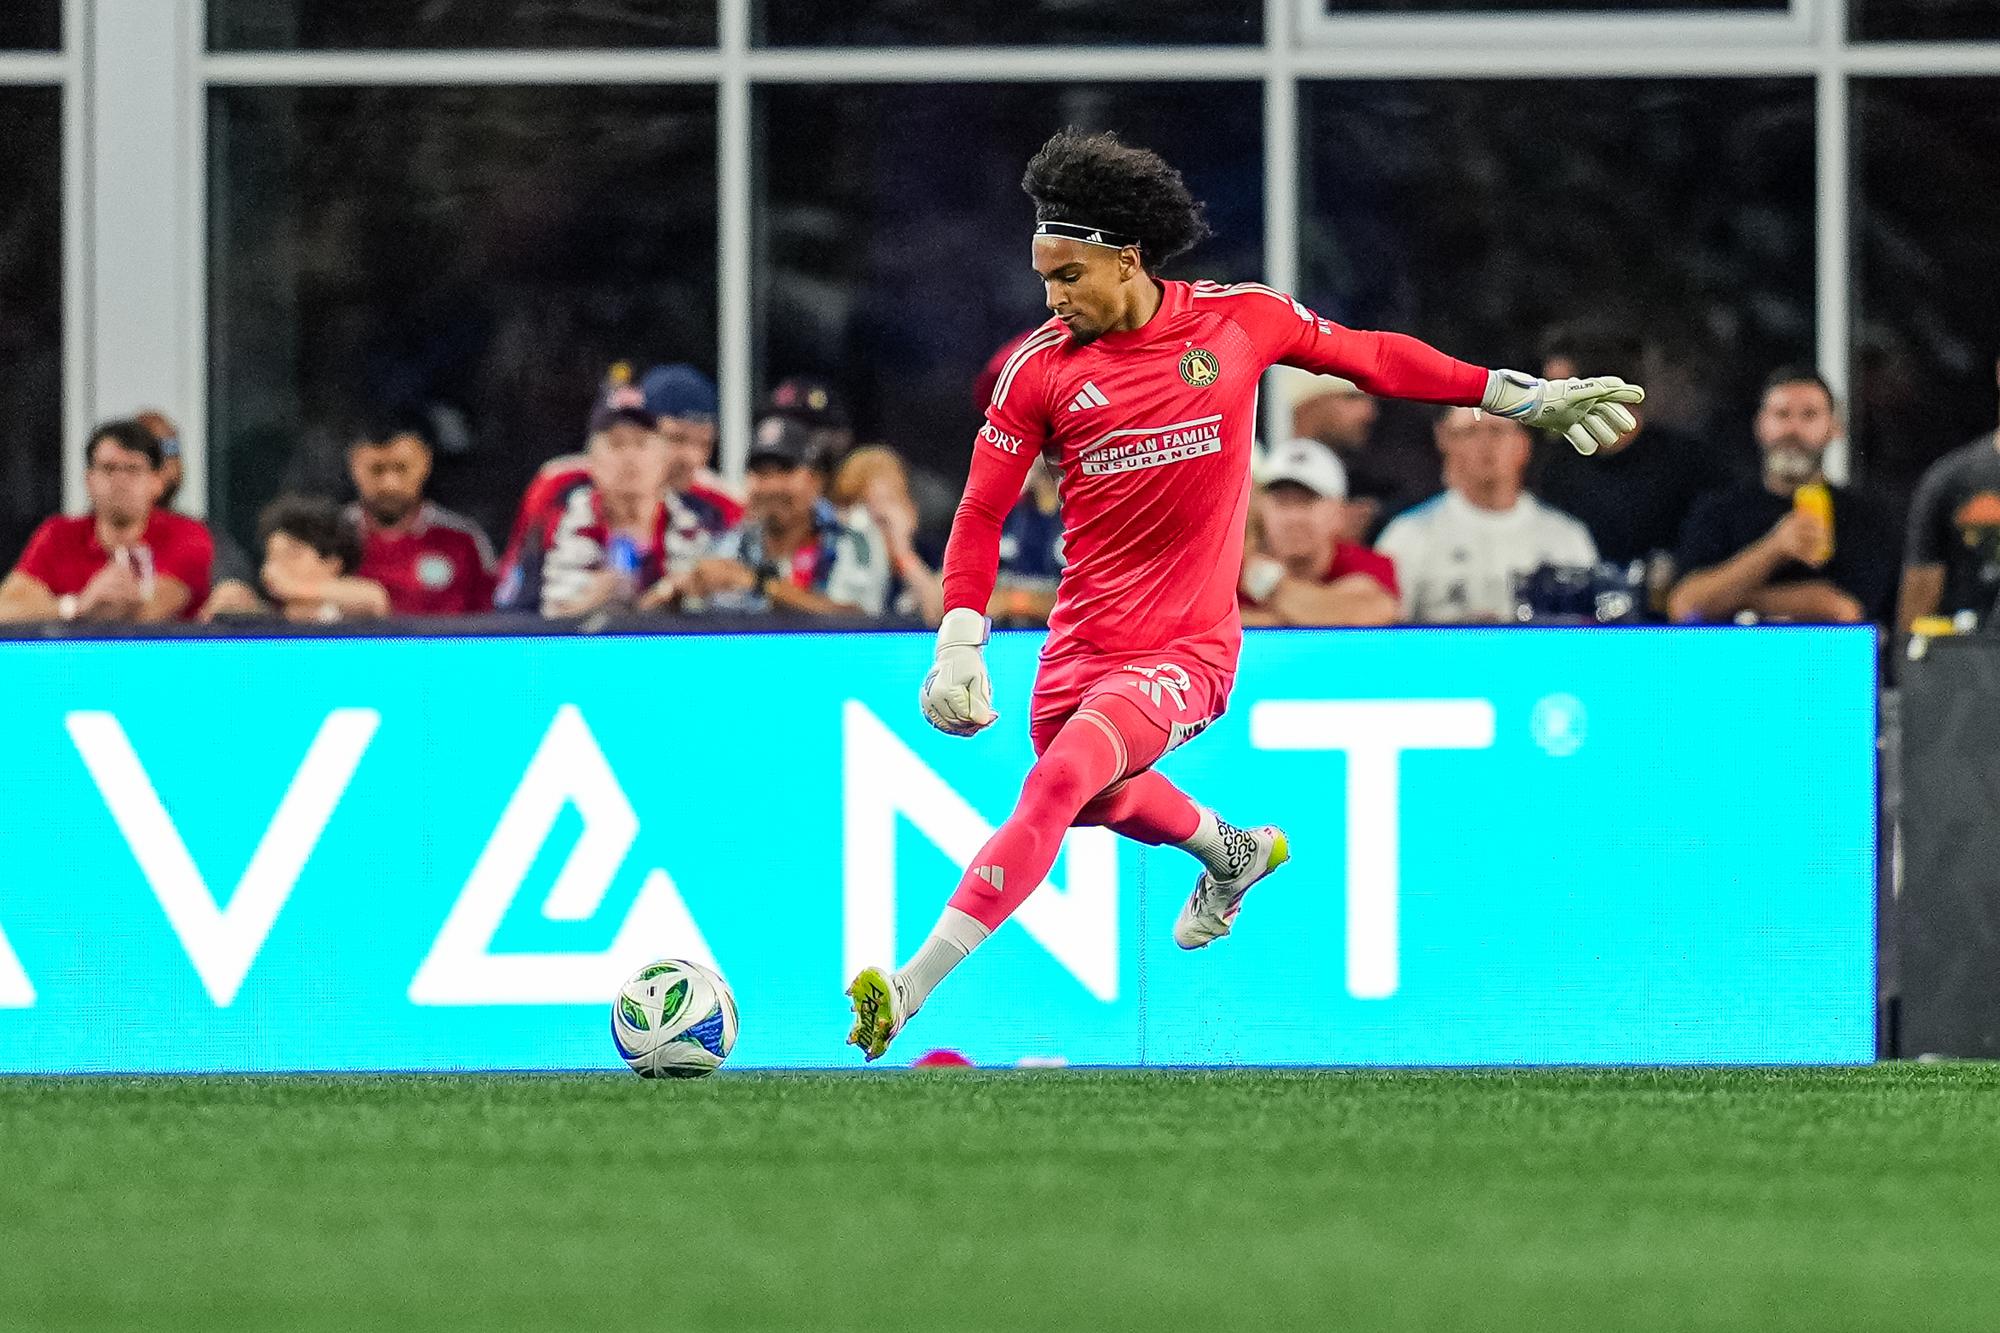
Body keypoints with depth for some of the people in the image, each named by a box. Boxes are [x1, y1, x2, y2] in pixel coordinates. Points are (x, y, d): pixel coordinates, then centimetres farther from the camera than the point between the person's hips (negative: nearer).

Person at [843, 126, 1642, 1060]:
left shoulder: (1239, 319, -6)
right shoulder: (1039, 368, -4)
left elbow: (1368, 356, 8)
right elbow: (981, 513, 1)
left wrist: (1522, 395, 9)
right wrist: (958, 647, -10)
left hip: (1186, 648, -4)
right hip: (1082, 639, 4)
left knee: (1060, 782, -23)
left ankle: (911, 989, -26)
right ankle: (1232, 853, 55)